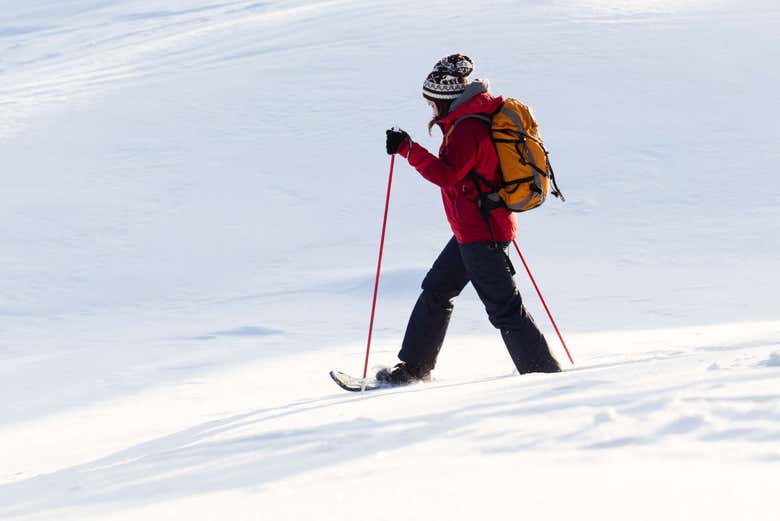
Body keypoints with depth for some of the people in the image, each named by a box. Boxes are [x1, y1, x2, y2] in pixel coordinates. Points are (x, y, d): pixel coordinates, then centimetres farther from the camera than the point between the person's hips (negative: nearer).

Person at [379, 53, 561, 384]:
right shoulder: (477, 120, 12)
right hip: (478, 229, 11)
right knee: (435, 291, 17)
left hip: (480, 231, -11)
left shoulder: (466, 130, -19)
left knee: (503, 307, -7)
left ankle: (544, 372, -3)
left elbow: (447, 175, -27)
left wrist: (408, 149, -27)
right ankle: (414, 368, 25)